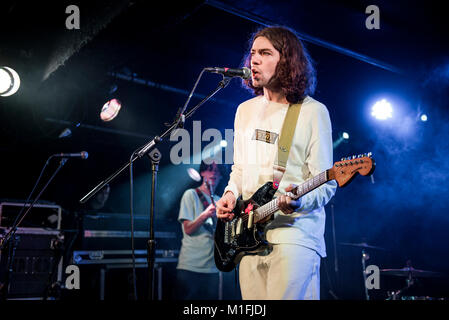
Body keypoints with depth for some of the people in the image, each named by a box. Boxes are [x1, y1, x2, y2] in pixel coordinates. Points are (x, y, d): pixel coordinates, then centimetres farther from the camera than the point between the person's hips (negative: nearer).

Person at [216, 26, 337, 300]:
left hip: (294, 231, -5)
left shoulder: (312, 111, -3)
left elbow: (326, 183, -6)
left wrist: (300, 201, -26)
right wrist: (231, 194, 2)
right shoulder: (245, 110, 16)